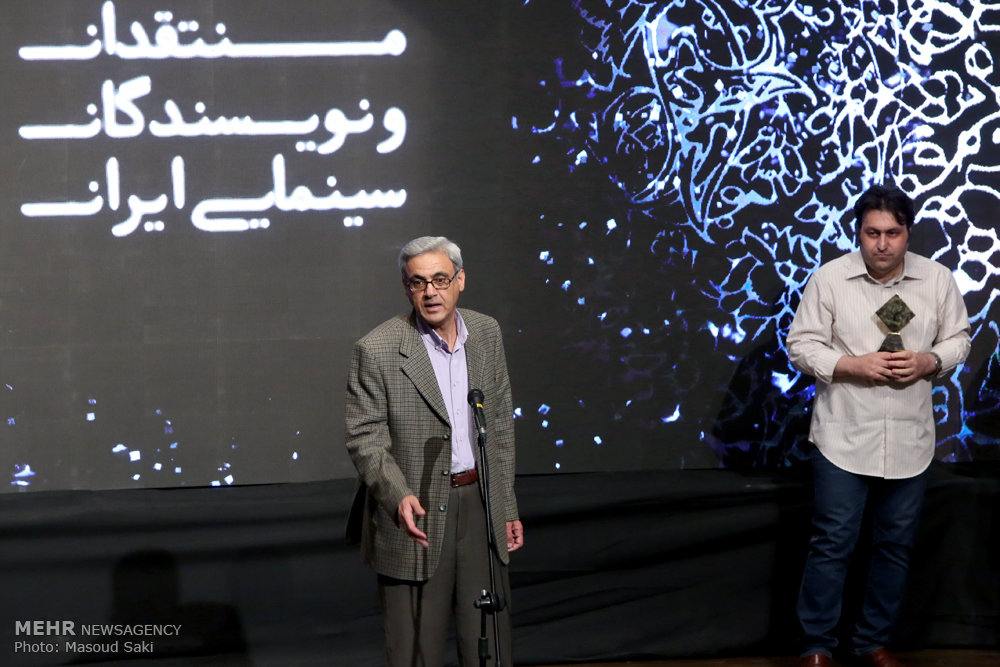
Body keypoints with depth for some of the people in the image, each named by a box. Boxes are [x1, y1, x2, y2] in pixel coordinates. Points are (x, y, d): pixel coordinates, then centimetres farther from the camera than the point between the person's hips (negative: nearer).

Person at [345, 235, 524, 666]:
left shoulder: (486, 333, 5)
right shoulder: (376, 350, -11)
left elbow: (501, 425, 12)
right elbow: (364, 439, -9)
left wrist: (507, 508, 11)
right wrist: (400, 496, -25)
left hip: (480, 505, 4)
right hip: (415, 513, -4)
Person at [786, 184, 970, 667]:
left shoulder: (937, 279, -1)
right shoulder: (829, 278, -8)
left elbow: (958, 339, 9)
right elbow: (801, 346, -5)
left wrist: (930, 361, -12)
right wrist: (852, 365, -20)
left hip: (910, 441, 3)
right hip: (844, 439, -3)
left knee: (895, 547, 12)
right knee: (831, 545, 0)